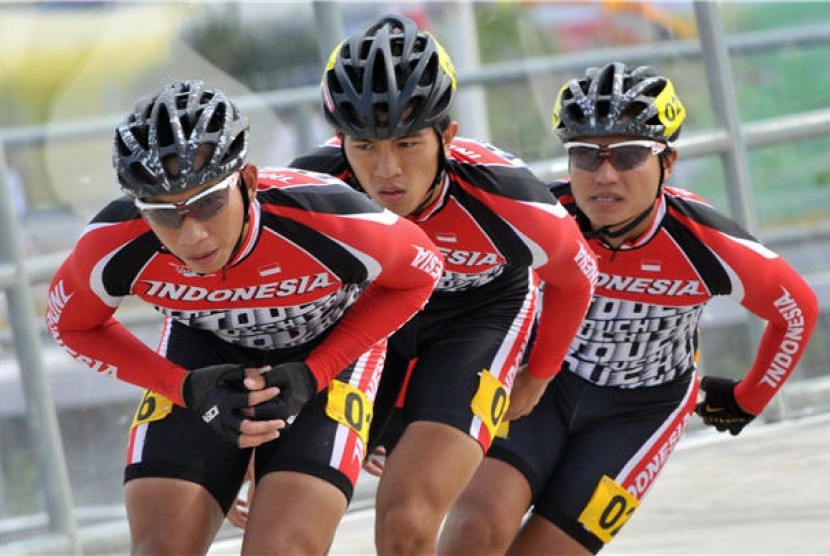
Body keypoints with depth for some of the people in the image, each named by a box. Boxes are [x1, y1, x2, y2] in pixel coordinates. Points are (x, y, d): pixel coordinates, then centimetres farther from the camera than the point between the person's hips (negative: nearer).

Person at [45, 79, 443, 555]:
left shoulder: (329, 222, -38)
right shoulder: (114, 244, -31)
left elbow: (419, 274, -14)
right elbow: (73, 324, -7)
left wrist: (312, 374, -23)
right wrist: (187, 389, -22)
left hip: (329, 349, -2)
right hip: (206, 357, 2)